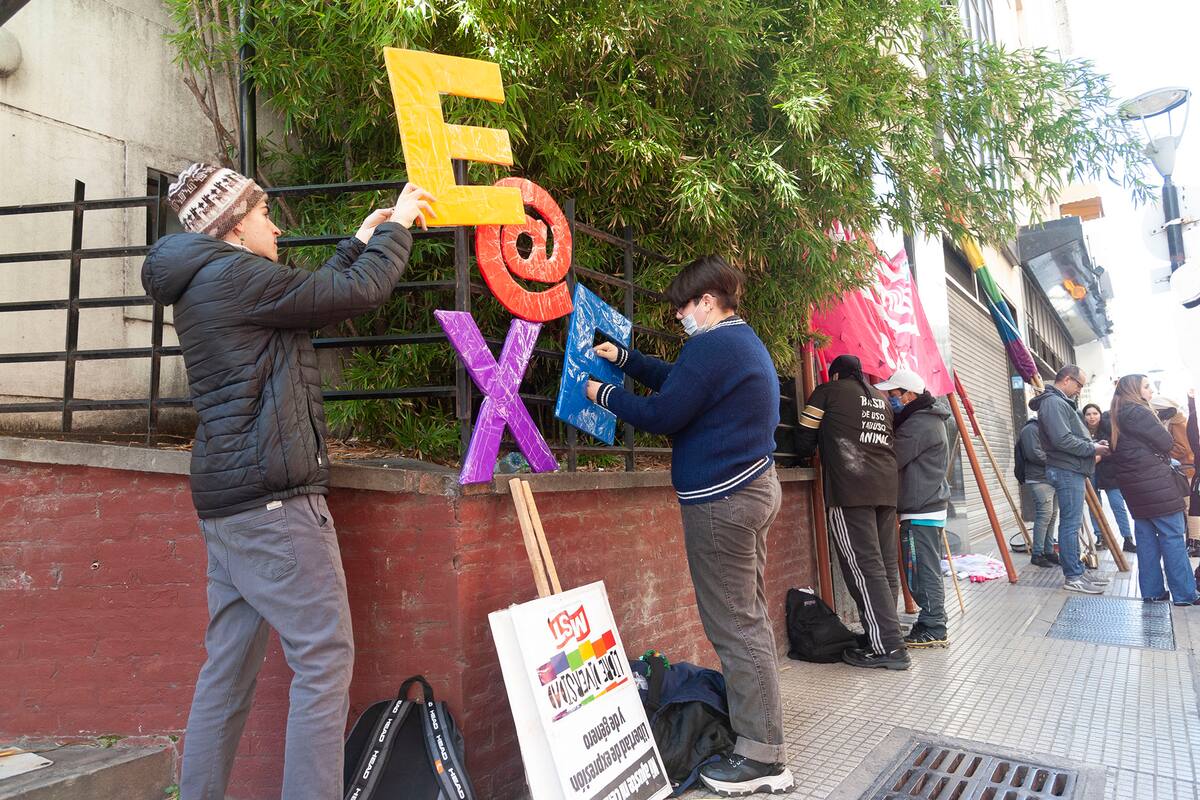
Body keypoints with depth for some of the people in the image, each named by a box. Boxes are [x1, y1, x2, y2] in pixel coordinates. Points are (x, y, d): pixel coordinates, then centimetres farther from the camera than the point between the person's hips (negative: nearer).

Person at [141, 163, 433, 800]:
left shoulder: (202, 285, 19)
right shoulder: (236, 274, -11)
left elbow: (309, 297, 26)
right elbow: (359, 292, -9)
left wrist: (361, 242, 29)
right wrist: (396, 227, 8)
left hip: (227, 501, 10)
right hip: (272, 496, -10)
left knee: (229, 666, 14)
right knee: (325, 659, -6)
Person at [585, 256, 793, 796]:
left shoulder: (711, 347, -17)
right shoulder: (744, 341, 17)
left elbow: (662, 415, -16)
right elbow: (679, 381, 24)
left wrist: (606, 395, -1)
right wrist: (624, 358, 21)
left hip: (721, 499, -11)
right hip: (754, 487, 11)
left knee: (734, 626, -5)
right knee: (748, 617, 16)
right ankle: (761, 732, 26)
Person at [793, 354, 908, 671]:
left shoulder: (828, 391, 7)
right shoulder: (882, 398, 24)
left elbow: (803, 443, 8)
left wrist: (805, 454, 31)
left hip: (851, 489, -7)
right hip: (887, 486, 7)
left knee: (864, 567, -7)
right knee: (886, 566, 8)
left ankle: (888, 645, -8)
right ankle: (884, 632, 14)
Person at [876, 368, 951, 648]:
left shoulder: (919, 424, -17)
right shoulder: (927, 418, 17)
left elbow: (893, 460, -19)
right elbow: (895, 456, 17)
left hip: (920, 511, -11)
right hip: (930, 506, 11)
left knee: (923, 572, -4)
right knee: (928, 570, 15)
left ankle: (933, 630, 2)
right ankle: (933, 624, 23)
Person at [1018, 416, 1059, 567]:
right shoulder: (1030, 429, -8)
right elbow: (1034, 454, -19)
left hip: (1052, 478, 9)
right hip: (1039, 480, -9)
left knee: (1052, 515, 10)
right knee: (1044, 515, -11)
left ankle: (1049, 551, 17)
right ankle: (1037, 555, -6)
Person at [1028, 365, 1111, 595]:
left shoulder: (1061, 402, 21)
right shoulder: (1053, 402, -13)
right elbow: (1062, 440, -22)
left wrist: (1093, 444, 8)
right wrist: (1093, 449, -12)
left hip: (1072, 470, 11)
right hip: (1067, 471, -11)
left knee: (1072, 522, 14)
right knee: (1071, 523, -6)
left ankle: (1077, 570, 21)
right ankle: (1073, 577, -2)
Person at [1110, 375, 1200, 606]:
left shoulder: (1119, 416, 15)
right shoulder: (1138, 412, -13)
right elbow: (1166, 443, -12)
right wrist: (1162, 428, 9)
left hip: (1134, 486, 9)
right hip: (1155, 483, -9)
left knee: (1146, 537, 10)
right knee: (1172, 537, -3)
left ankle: (1152, 591, 14)